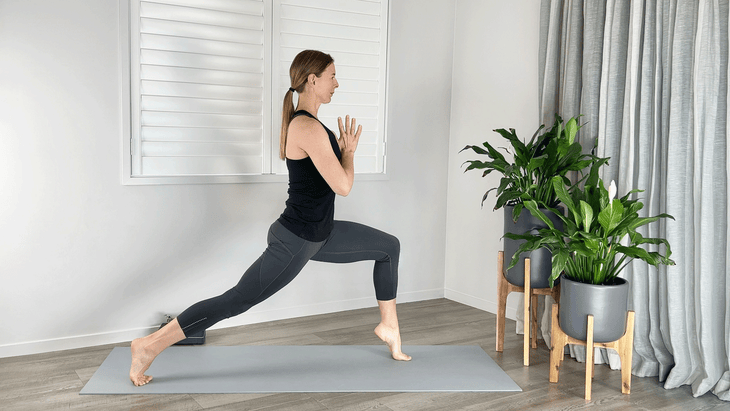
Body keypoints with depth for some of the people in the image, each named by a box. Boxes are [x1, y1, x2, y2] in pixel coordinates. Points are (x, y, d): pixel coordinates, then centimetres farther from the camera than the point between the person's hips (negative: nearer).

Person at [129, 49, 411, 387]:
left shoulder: (300, 121, 8)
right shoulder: (309, 128, -23)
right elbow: (343, 186, -23)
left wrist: (342, 148, 7)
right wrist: (349, 150, -6)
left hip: (318, 234, 10)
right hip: (296, 241, -10)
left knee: (389, 247, 16)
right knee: (236, 301, -3)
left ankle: (388, 326, 30)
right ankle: (149, 345, 8)